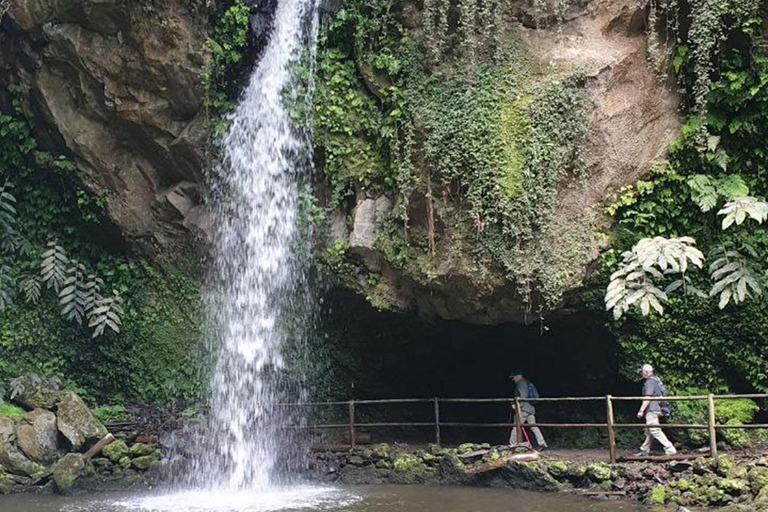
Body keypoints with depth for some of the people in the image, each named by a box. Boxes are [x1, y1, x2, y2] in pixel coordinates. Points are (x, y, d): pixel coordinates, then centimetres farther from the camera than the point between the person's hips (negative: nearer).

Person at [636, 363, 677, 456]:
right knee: (648, 431, 16)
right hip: (656, 409, 11)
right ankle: (644, 450, 24)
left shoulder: (650, 382, -12)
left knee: (654, 430, -13)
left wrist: (641, 410, -19)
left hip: (652, 410, -11)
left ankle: (670, 449, -17)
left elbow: (648, 398, -19)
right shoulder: (656, 380, 18)